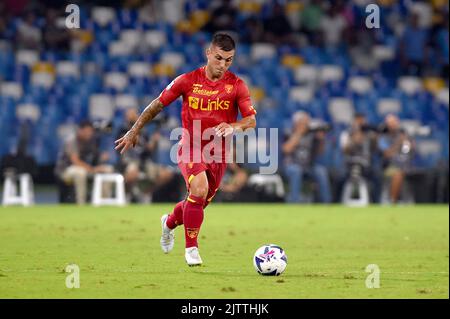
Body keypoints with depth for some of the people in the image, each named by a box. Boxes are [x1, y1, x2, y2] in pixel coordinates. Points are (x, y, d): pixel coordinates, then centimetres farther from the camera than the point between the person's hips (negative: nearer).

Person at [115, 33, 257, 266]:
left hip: (218, 154, 3)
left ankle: (170, 222, 48)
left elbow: (251, 120, -10)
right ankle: (191, 248, -13)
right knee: (199, 190, -28)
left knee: (199, 203, 13)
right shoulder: (187, 81, -7)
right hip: (190, 149, -3)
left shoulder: (237, 85, -5)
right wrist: (134, 131, 6)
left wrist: (233, 126, -32)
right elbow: (157, 105, 4)